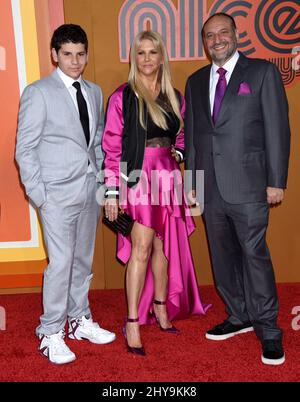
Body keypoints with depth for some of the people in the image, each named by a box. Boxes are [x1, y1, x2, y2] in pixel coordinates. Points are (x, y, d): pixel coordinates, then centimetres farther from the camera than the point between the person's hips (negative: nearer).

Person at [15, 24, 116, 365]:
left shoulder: (94, 92, 13)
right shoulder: (38, 93, -4)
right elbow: (25, 149, -5)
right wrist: (38, 194, -10)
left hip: (90, 190, 6)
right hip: (58, 193, -5)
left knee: (83, 259, 13)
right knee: (61, 262, -6)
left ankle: (79, 320, 29)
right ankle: (50, 334, 10)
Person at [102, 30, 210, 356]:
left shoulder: (174, 97, 12)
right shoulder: (123, 97, -4)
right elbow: (111, 147, -6)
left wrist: (179, 152, 0)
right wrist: (112, 190, -10)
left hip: (167, 177, 5)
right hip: (139, 177, -5)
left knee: (164, 245, 12)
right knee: (141, 247, -9)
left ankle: (161, 307, 29)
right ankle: (132, 322, 2)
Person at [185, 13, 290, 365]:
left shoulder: (262, 72, 2)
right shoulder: (195, 81, 15)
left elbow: (277, 129, -3)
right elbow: (191, 135, 15)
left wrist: (276, 181, -8)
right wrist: (192, 181, 11)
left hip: (247, 184, -5)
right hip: (210, 187, 5)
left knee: (255, 255, -4)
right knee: (223, 256, 11)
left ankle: (268, 330, 12)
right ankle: (239, 316, 28)